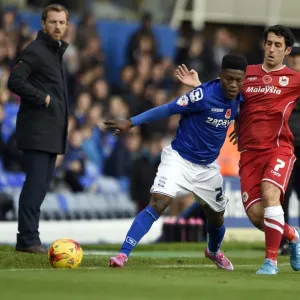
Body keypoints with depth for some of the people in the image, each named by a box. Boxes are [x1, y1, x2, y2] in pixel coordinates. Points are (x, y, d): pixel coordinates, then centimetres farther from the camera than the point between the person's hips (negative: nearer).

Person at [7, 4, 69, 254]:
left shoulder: (58, 52, 19)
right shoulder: (35, 51, -10)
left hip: (52, 133, 9)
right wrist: (42, 99, -18)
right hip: (37, 131, -9)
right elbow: (15, 81, -20)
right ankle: (28, 239, -10)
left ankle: (29, 237, 12)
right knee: (36, 183, -11)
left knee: (42, 184, 8)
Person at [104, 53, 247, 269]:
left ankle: (214, 251, 51)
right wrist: (131, 123, -19)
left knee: (216, 216, 18)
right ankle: (123, 254, -26)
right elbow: (167, 109, -19)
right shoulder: (204, 95, -23)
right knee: (159, 202, -24)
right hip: (179, 159, -6)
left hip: (208, 167, 6)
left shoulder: (238, 100, -4)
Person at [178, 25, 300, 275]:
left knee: (270, 193, -29)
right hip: (249, 151, 3)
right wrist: (198, 86, 11)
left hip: (278, 148, -3)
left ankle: (271, 261, -21)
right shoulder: (247, 74, 15)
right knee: (256, 214, -8)